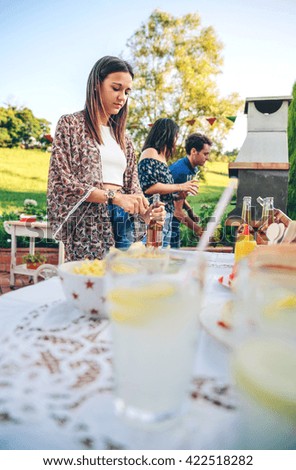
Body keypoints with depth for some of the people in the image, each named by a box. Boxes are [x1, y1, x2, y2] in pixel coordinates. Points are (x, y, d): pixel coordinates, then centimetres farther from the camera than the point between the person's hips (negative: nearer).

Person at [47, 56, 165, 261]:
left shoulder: (123, 138, 18)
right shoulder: (71, 124, 3)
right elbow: (62, 182, -7)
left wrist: (148, 213, -5)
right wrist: (113, 197, -17)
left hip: (124, 224, 5)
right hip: (89, 225, -5)